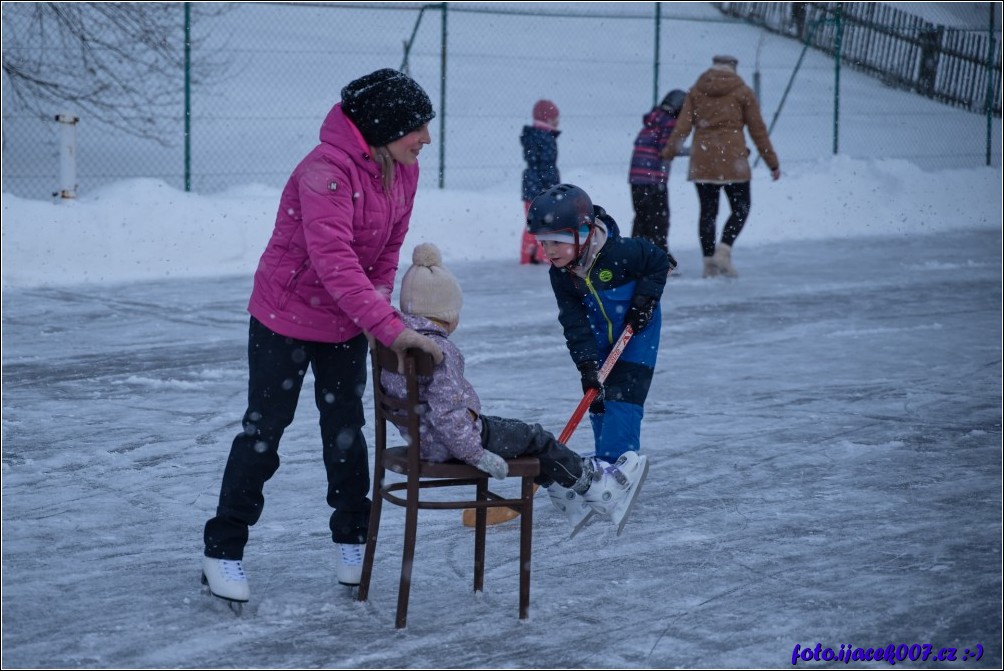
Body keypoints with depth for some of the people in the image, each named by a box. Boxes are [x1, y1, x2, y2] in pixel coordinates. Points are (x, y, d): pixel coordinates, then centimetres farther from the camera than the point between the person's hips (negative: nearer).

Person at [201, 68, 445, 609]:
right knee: (264, 431, 1)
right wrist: (391, 328, -42)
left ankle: (351, 542, 26)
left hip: (347, 323, 7)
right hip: (286, 316, -7)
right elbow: (334, 262, -38)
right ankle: (223, 551, 11)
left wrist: (381, 293, -6)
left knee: (346, 430, 12)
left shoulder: (402, 169, -5)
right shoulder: (325, 173, -31)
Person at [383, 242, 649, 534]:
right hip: (446, 442, -10)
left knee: (516, 431, 22)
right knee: (534, 438, 4)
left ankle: (568, 496, 29)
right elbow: (447, 411, -30)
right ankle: (597, 489, 18)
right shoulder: (438, 349, -26)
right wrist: (476, 454, -23)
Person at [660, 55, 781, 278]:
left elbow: (682, 126, -1)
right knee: (740, 208, 6)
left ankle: (709, 261, 7)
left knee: (708, 211, 9)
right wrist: (772, 163, 7)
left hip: (702, 160, 3)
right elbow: (758, 130, 3)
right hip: (732, 159, -3)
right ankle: (723, 251, -13)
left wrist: (668, 152, 3)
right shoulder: (743, 92, 3)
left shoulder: (696, 91, 8)